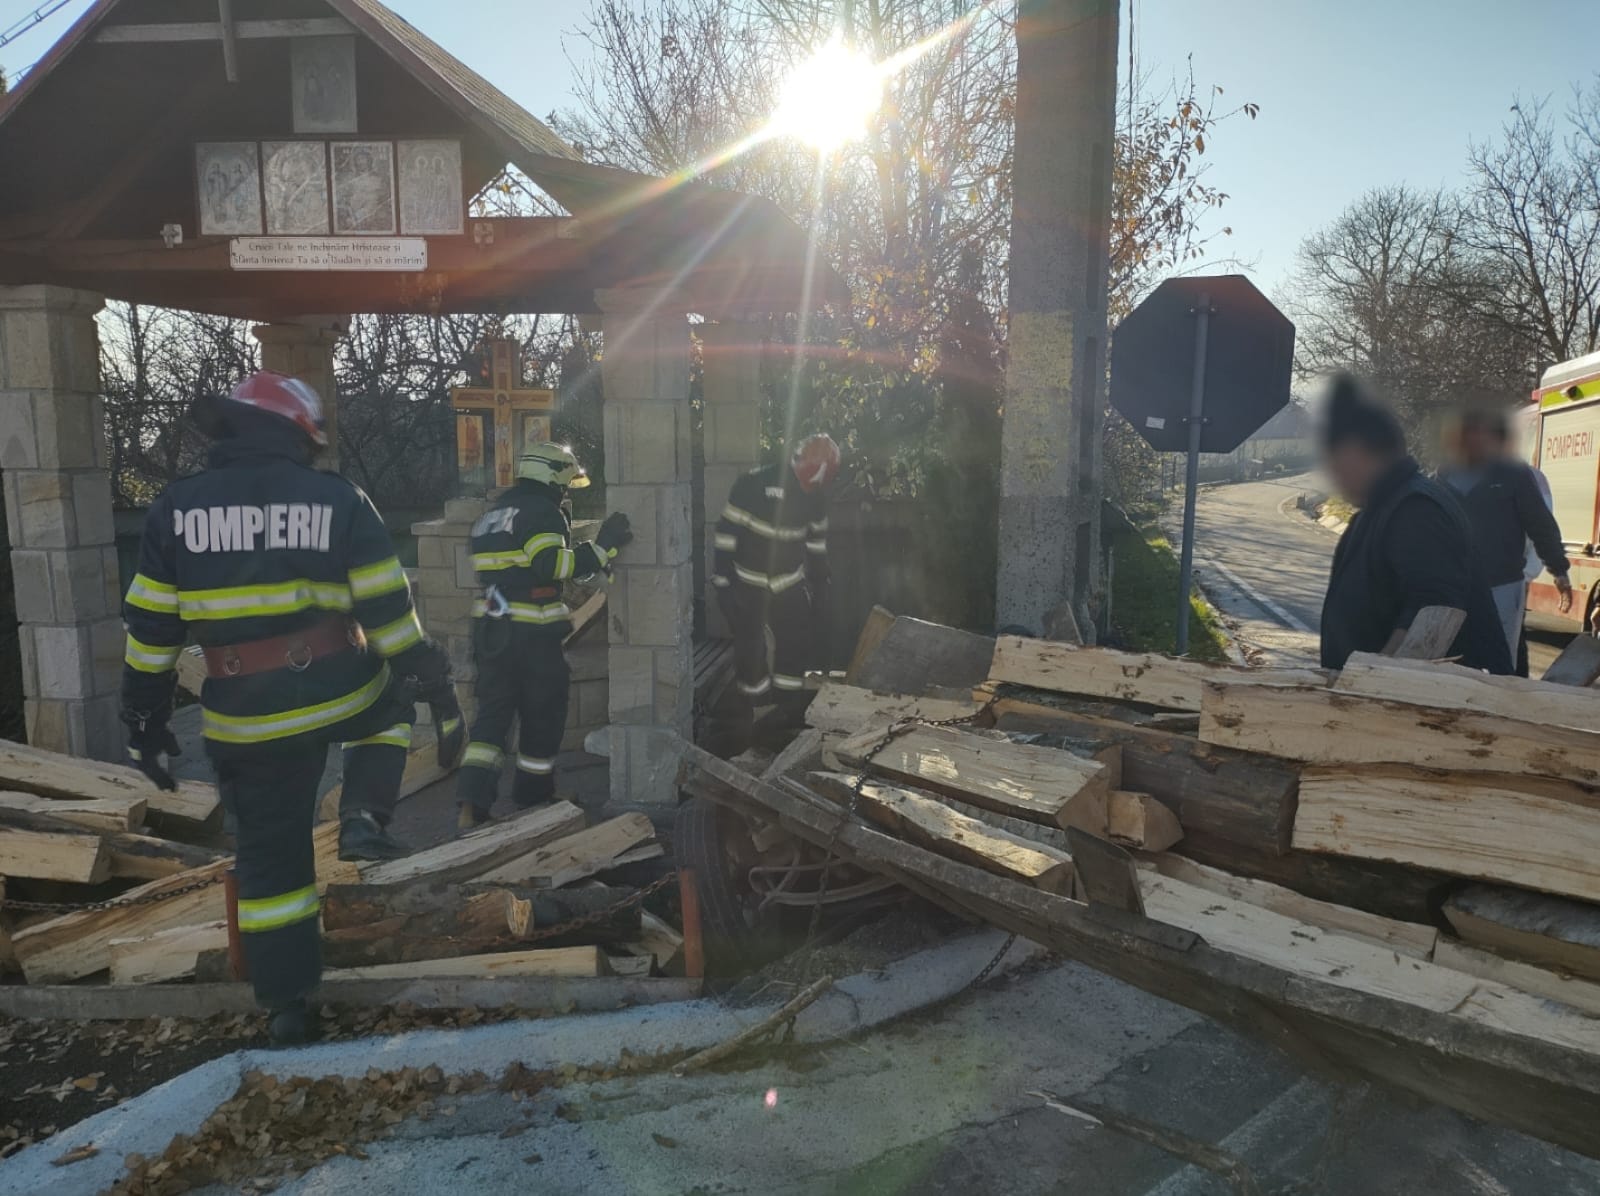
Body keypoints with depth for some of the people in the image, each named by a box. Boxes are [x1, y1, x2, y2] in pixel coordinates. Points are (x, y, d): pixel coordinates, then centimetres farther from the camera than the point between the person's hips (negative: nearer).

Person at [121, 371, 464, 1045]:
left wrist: (145, 721, 14)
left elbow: (150, 629, 4)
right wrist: (438, 696, 0)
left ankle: (287, 1007, 24)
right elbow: (390, 614, -6)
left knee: (270, 857, 15)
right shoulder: (338, 501, -4)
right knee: (391, 698, 33)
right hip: (341, 694, -2)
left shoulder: (177, 508, 2)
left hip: (246, 718, 2)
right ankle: (363, 818, 11)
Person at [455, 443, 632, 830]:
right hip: (531, 633, -7)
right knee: (543, 717, 9)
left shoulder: (493, 514, 19)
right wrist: (603, 547, -23)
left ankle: (471, 807, -4)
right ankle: (532, 798, 21)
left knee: (492, 713, 7)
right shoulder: (542, 512, -9)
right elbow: (554, 565, -24)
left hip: (492, 627, 8)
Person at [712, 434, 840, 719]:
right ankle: (758, 709, 20)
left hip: (790, 583, 4)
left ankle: (790, 709, 25)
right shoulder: (753, 485, -21)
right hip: (749, 584, -4)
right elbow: (727, 532, -16)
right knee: (750, 650, 1)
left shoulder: (815, 495, -4)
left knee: (799, 642, 6)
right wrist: (722, 581, -16)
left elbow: (817, 540, 11)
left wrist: (820, 584, 14)